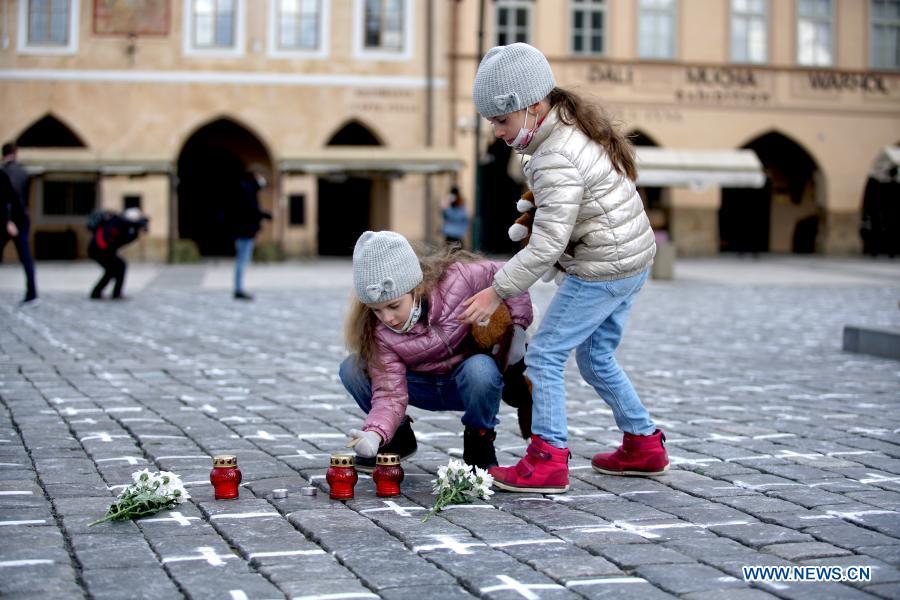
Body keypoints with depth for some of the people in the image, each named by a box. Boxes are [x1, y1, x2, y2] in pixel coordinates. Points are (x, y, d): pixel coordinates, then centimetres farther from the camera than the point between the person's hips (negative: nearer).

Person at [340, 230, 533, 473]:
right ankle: (399, 436, 4)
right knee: (352, 369, -20)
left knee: (479, 371, -40)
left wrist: (517, 326, -17)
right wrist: (375, 434, -43)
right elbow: (389, 393, -25)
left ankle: (479, 443, -10)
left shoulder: (457, 279, -28)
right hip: (424, 385, 2)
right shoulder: (377, 330, -22)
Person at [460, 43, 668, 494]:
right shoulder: (577, 124, 6)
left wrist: (498, 291, -21)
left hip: (603, 269, -10)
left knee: (545, 354, -5)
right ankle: (644, 446, 28)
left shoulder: (557, 161, -24)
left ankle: (548, 459, -5)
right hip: (632, 258, 10)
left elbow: (547, 244, -27)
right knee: (596, 358, 20)